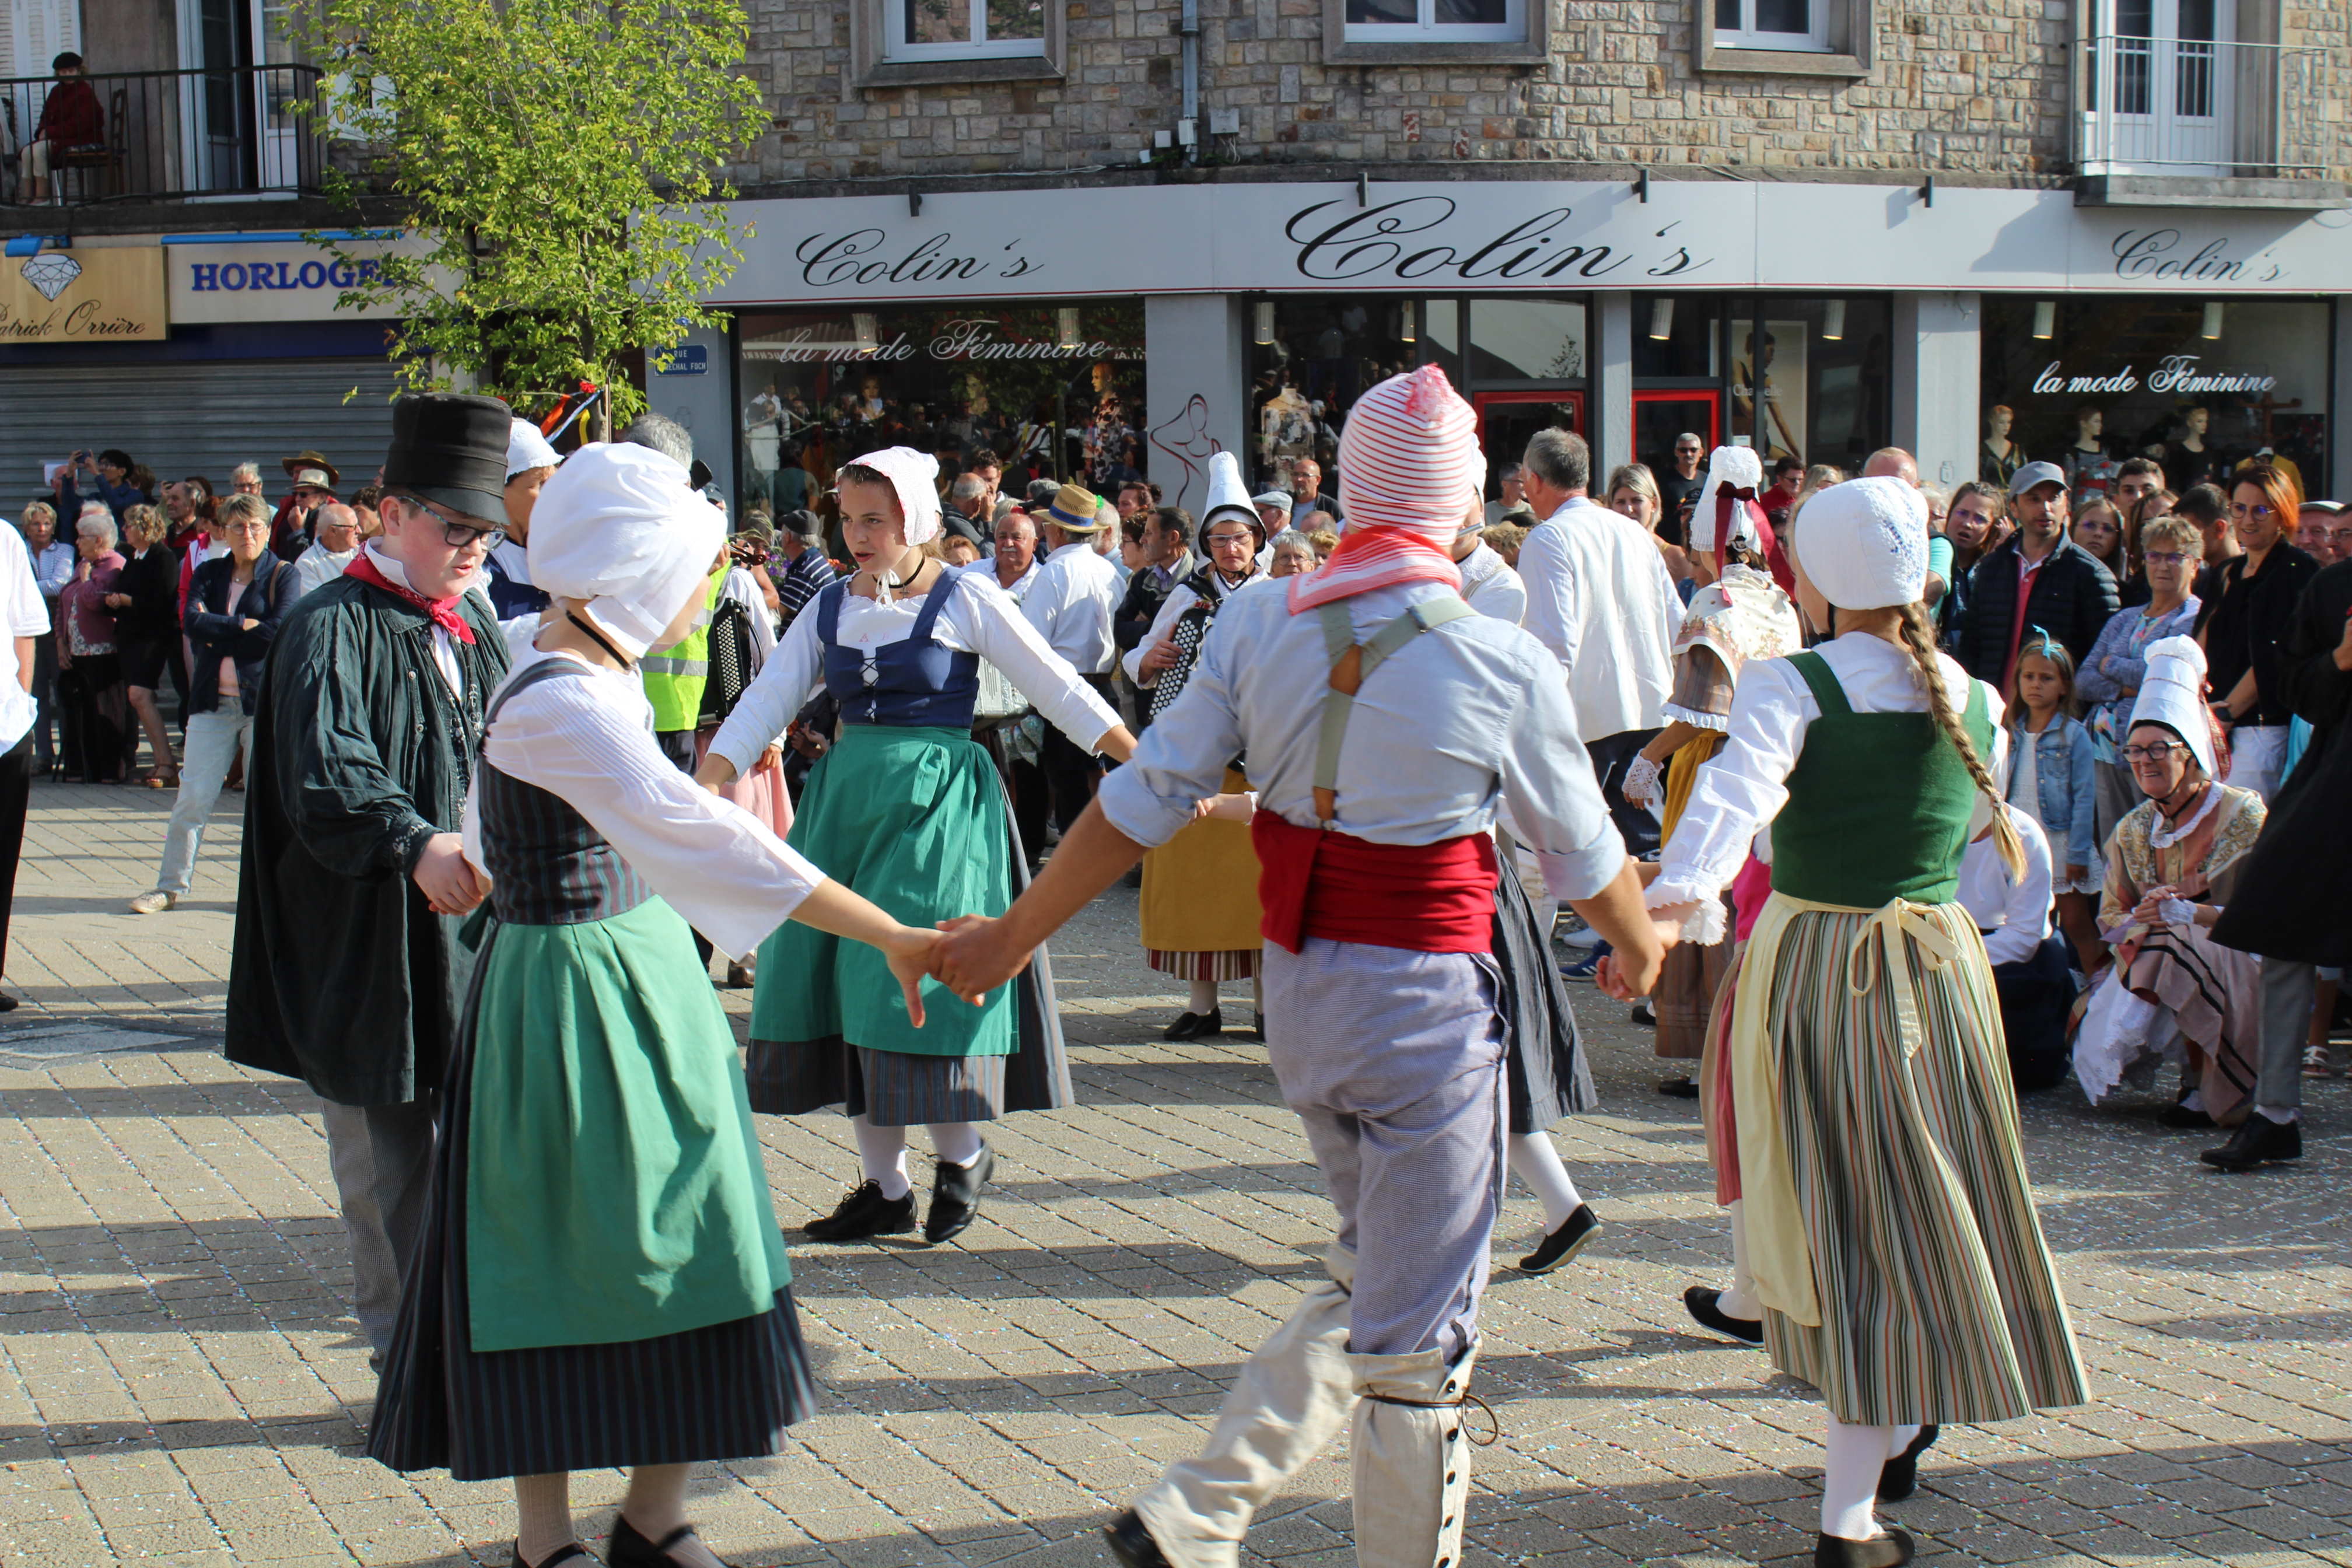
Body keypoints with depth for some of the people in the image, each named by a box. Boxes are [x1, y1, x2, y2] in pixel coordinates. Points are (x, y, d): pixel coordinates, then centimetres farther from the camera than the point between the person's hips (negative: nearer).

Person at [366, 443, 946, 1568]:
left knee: (685, 1245, 9)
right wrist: (892, 937, -38)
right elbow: (703, 837, -35)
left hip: (648, 972, 9)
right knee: (568, 1257, 3)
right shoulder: (562, 704, -24)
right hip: (575, 997, -9)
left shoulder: (595, 673, 7)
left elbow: (491, 845, 18)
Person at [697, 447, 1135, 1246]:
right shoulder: (831, 608, 10)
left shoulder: (966, 600, -3)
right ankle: (884, 1187, 13)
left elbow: (1059, 687, -3)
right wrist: (696, 795, -4)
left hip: (938, 805, -5)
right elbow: (766, 702, 7)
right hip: (845, 802, 5)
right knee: (839, 985, 3)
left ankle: (961, 1154, 15)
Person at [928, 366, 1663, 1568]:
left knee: (1365, 1281, 22)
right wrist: (1639, 945, 22)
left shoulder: (1257, 625, -4)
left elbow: (1144, 800, -2)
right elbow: (1583, 854, 1)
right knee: (1418, 1330, 7)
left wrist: (1014, 934, 8)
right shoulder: (1503, 666, -13)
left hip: (1297, 989, 5)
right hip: (1427, 998, -5)